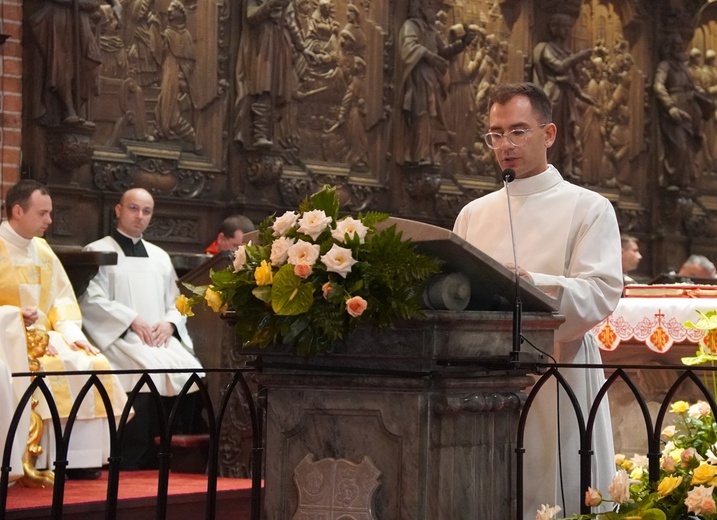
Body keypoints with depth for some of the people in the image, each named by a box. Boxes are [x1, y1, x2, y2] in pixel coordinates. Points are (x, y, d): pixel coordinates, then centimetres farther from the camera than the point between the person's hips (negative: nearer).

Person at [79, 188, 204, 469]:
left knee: (190, 370, -21)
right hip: (120, 337, -5)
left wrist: (169, 323, -1)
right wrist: (132, 320, -13)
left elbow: (177, 303, 22)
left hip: (160, 337, 5)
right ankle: (130, 462, -27)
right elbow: (92, 299, -5)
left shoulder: (159, 257, 25)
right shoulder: (98, 251, 7)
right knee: (151, 368, -32)